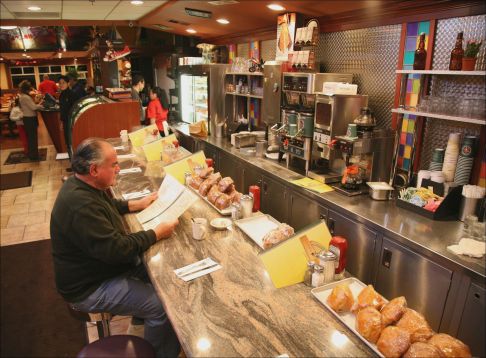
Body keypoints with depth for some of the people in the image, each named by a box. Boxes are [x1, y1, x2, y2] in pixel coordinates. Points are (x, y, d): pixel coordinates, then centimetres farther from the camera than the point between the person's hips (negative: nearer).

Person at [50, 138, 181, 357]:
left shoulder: (82, 185, -2)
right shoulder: (81, 206, -34)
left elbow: (109, 206, 19)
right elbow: (116, 249, -32)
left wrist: (137, 204, 7)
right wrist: (157, 233, -22)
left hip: (103, 264, 10)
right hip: (90, 288, -10)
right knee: (162, 306, -17)